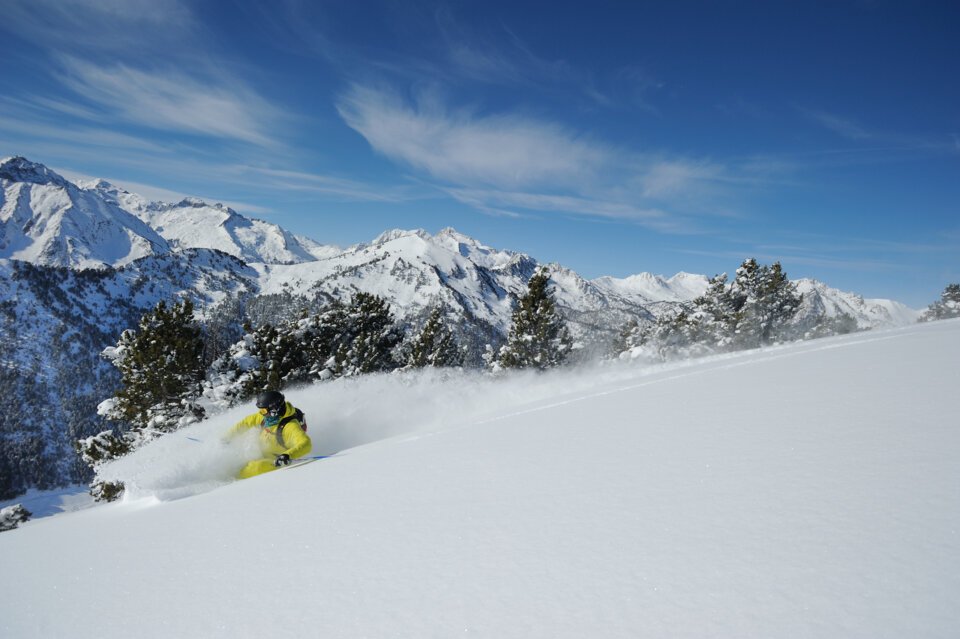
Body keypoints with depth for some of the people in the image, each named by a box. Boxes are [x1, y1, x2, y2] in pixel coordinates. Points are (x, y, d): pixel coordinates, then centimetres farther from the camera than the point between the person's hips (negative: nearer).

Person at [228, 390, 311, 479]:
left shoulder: (290, 426, -32)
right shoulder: (264, 416, -10)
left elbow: (306, 444, -45)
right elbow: (246, 422, 7)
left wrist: (288, 455, -59)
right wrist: (228, 437, 14)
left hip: (279, 462, -8)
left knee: (258, 467, -28)